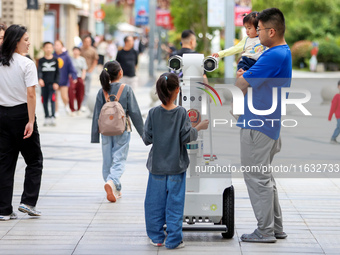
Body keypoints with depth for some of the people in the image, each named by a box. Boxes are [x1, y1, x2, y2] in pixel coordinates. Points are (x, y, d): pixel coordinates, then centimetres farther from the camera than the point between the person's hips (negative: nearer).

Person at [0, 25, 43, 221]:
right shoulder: (26, 64, -11)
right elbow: (30, 95, -17)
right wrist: (31, 121, -16)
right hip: (21, 114, -5)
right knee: (34, 160, 10)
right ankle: (28, 201, 2)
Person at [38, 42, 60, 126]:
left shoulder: (55, 60, 6)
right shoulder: (41, 60, 5)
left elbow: (57, 73, 8)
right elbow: (39, 71, -8)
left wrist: (56, 82, -2)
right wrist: (40, 79, -26)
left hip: (52, 83, -1)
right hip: (44, 84, 1)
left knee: (52, 99, -14)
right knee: (44, 101, 5)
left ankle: (53, 117, -17)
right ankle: (47, 117, 15)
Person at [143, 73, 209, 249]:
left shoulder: (153, 113, -6)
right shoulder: (181, 113, -10)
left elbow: (147, 139, -3)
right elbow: (186, 137, -10)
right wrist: (198, 128, 7)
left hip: (157, 166, 1)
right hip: (176, 166, -1)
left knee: (155, 203, 11)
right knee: (175, 203, 5)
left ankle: (156, 237, 18)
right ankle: (173, 240, 7)